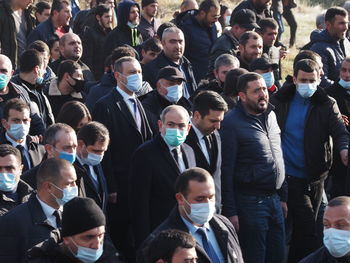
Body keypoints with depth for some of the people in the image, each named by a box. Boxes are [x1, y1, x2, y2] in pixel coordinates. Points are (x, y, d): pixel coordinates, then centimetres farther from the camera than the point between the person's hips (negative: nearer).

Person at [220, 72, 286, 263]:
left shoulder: (270, 115, 11)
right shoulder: (232, 123, -12)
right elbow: (226, 171, -13)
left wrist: (282, 196, 17)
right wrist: (230, 212, -15)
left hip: (274, 199, 7)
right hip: (249, 202, -7)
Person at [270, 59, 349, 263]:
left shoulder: (327, 104, 3)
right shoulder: (281, 101, 1)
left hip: (316, 177, 3)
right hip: (292, 176, -3)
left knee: (301, 230, 15)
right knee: (308, 230, -11)